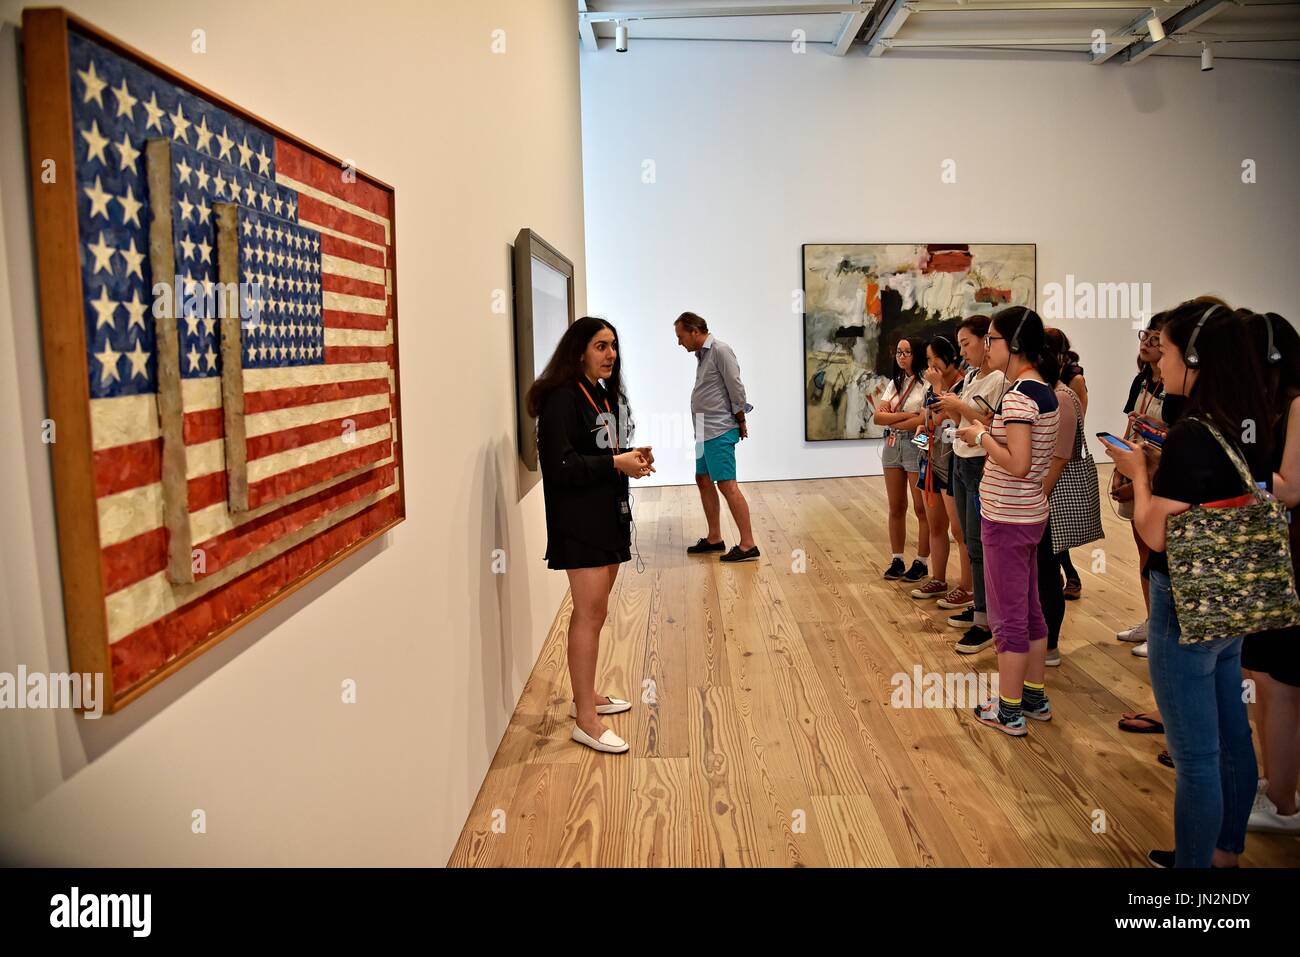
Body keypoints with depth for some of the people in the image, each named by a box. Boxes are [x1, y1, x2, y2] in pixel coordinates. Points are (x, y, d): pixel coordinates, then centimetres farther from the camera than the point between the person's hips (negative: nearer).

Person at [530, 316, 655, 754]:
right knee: (590, 613, -7)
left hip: (607, 516, 9)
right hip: (578, 521, -9)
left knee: (594, 611, 16)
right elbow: (561, 466, -21)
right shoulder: (561, 398, -15)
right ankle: (585, 720, 1)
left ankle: (586, 695, 29)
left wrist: (632, 456, 0)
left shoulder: (603, 395, 13)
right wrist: (616, 464, -19)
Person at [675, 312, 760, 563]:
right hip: (704, 430, 10)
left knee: (727, 485, -10)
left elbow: (736, 388, -14)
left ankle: (747, 545, -7)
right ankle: (714, 538, 25)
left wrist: (741, 422, -8)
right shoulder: (701, 354, 14)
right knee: (703, 480, 15)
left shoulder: (720, 350, -12)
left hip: (719, 431, -10)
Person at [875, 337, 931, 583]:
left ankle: (921, 562, 10)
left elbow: (925, 420, -18)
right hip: (892, 445, 7)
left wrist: (892, 420, -5)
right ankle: (897, 560, 18)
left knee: (921, 509, 1)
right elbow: (878, 417, 3)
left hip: (917, 447, -7)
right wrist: (909, 415, -11)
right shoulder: (895, 383, 14)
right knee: (896, 507, 10)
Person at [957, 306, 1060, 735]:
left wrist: (981, 437, -13)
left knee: (1008, 615, 1)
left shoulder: (1019, 395, -20)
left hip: (1007, 518, -10)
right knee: (1029, 609, 18)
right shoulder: (1043, 390, 9)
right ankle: (1036, 698, 30)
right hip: (1030, 513, 10)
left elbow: (1017, 463, -26)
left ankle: (1009, 712, 13)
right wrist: (985, 431, 8)